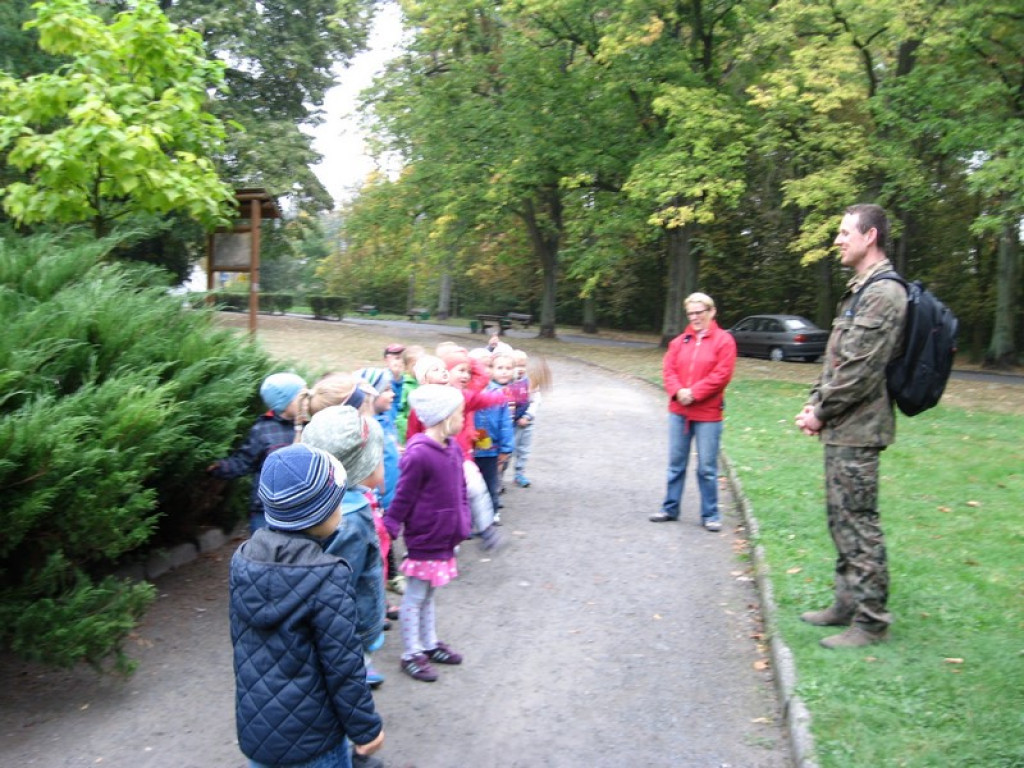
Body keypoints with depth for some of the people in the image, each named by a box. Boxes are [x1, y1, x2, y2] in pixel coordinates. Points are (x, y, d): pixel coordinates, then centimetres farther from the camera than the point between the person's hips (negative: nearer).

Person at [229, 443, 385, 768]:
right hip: (310, 738, -6)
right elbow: (344, 666, -20)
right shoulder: (326, 578, -25)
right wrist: (366, 728, -8)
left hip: (253, 727, 6)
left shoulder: (242, 561, -6)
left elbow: (241, 641, 7)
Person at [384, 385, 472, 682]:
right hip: (423, 538, -8)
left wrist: (462, 522, 13)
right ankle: (411, 654, 22)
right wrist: (389, 530, -16)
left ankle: (429, 644, 37)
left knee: (428, 594, 22)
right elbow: (403, 498, -19)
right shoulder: (418, 454, -25)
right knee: (414, 598, 9)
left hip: (444, 537, 8)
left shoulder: (453, 448, 1)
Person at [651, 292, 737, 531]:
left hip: (708, 414, -4)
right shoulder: (680, 341, 11)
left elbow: (721, 375, -12)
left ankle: (710, 515, 13)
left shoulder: (724, 340, -4)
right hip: (678, 412, 5)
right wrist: (678, 391, -14)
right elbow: (668, 369, 4)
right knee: (675, 464, 12)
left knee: (707, 468, 2)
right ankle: (670, 508, 24)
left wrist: (693, 393, -16)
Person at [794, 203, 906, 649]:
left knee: (858, 523, -4)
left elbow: (862, 371, -20)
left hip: (857, 431, -10)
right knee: (841, 518, 16)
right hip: (840, 429, 10)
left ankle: (871, 621, 7)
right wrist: (814, 404, 8)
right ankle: (848, 604, 28)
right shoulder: (858, 290, 18)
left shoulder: (883, 294, -15)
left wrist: (821, 411, -11)